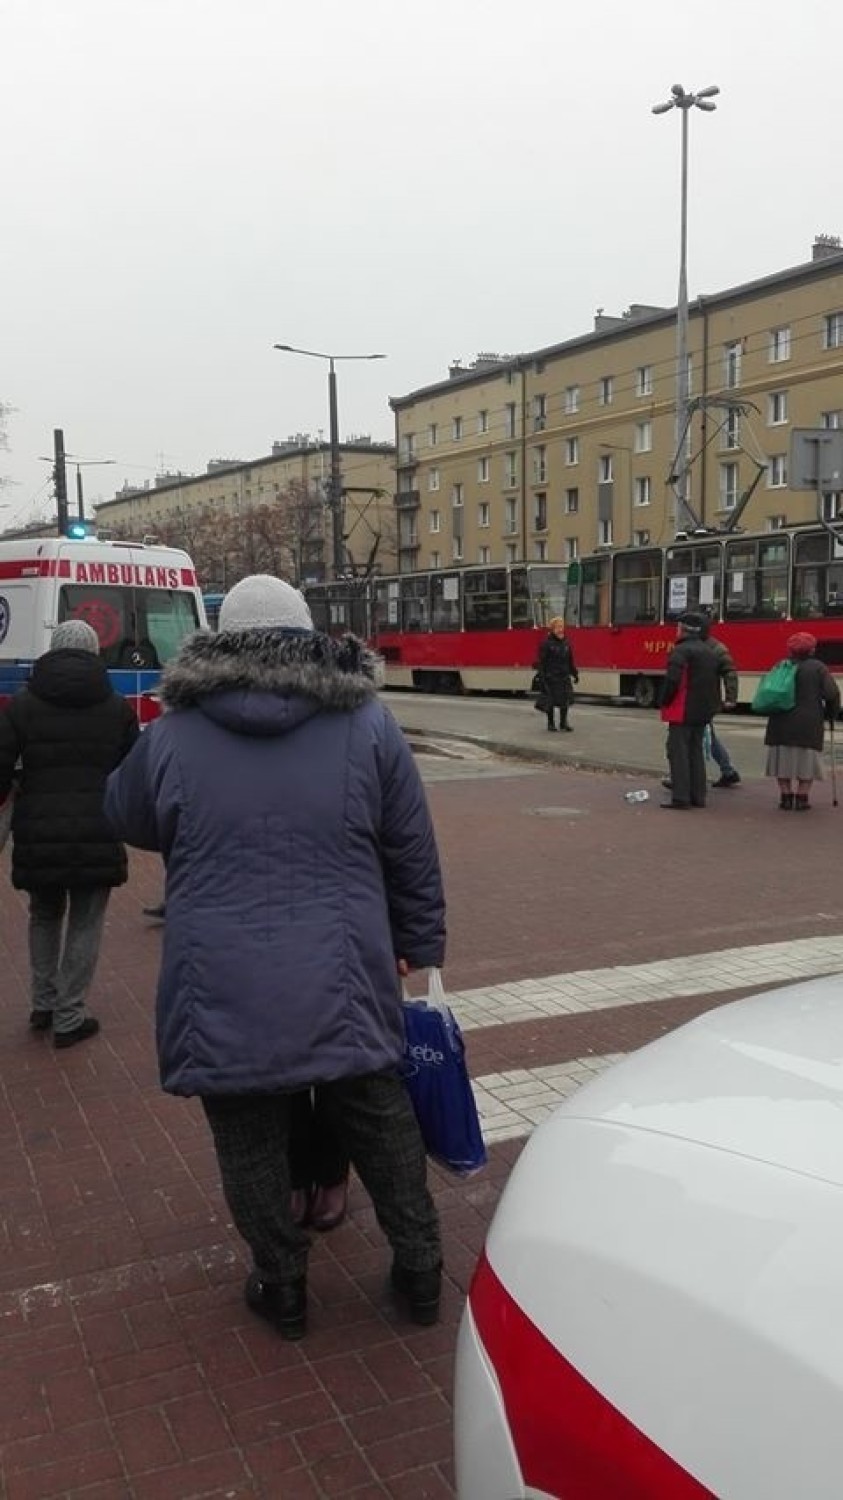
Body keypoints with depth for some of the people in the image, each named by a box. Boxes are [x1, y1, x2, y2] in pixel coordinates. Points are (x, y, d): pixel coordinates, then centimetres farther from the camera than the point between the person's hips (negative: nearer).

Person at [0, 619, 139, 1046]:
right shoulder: (117, 708, 3)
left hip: (37, 835, 1)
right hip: (98, 837, -1)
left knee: (44, 916, 23)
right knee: (85, 925, 10)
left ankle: (43, 1004, 30)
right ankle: (69, 1018, 13)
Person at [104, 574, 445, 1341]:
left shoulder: (172, 735, -3)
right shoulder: (367, 724, -2)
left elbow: (127, 820, 16)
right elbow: (414, 852, 3)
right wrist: (419, 946, 14)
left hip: (223, 991, -1)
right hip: (342, 982, 1)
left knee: (251, 1141, 17)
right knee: (380, 1122, 19)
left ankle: (282, 1286, 31)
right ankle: (420, 1271, 32)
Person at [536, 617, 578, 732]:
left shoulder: (566, 643, 8)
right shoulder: (547, 644, -9)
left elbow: (571, 660, 15)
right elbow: (541, 661, -10)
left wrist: (575, 674, 15)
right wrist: (542, 676, -15)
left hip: (564, 676, 5)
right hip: (551, 677, -5)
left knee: (565, 700, 3)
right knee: (550, 701, 3)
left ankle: (563, 722, 17)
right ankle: (550, 723, 15)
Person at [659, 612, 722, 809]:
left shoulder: (681, 651, -13)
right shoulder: (709, 653, 15)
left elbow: (672, 680, -22)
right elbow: (716, 682, 19)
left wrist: (665, 702, -9)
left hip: (682, 712, -8)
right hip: (703, 712, 8)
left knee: (678, 752, -5)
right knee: (696, 752, 14)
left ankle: (680, 797, -9)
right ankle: (698, 796, 15)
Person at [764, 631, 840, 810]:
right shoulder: (818, 667, -3)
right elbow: (832, 694, -8)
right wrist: (831, 714, 7)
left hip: (782, 722, 3)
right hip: (809, 722, -3)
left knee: (784, 758, 10)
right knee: (806, 760, 6)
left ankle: (786, 797, 12)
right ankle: (802, 798, 6)